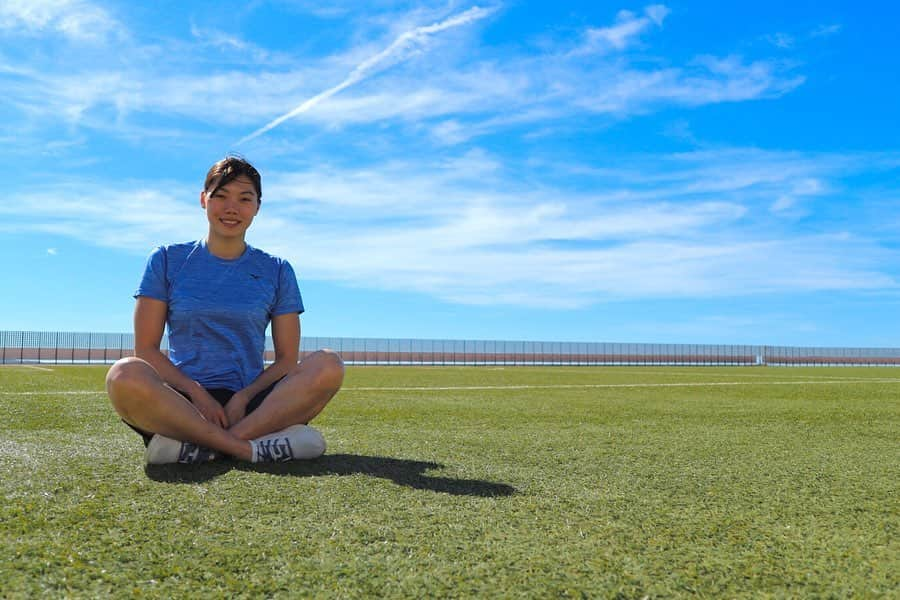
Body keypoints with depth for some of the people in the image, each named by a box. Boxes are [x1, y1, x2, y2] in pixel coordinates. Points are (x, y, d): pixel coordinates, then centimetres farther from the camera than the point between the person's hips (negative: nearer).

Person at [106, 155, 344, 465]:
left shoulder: (277, 271, 12)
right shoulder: (167, 260, 10)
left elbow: (287, 358, 7)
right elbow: (145, 348, 3)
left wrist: (244, 397, -12)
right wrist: (196, 393, -12)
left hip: (253, 403, 1)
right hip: (182, 401, -1)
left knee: (328, 365, -27)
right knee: (125, 375, -32)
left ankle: (196, 445, -29)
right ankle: (250, 447, -29)